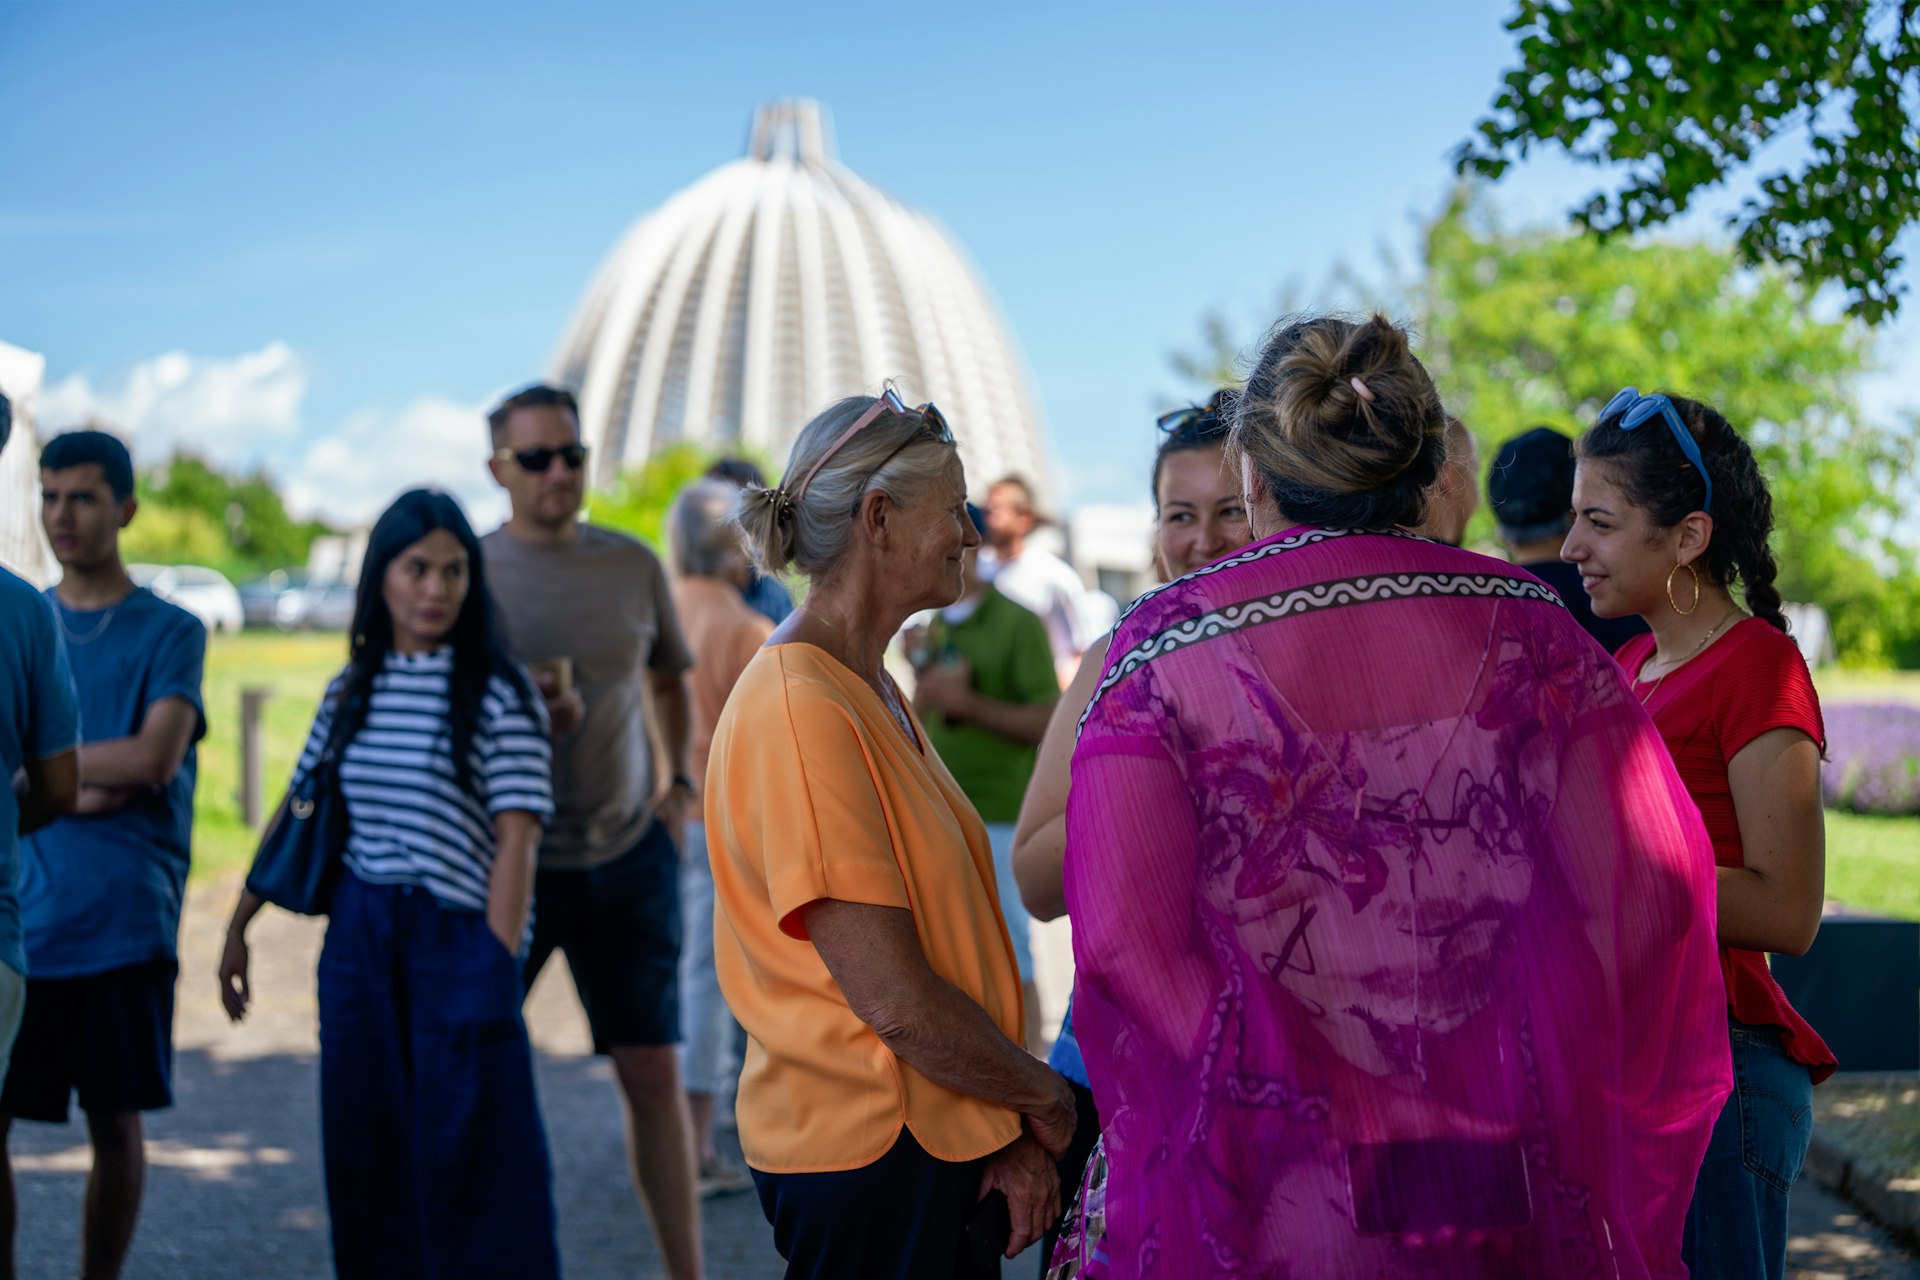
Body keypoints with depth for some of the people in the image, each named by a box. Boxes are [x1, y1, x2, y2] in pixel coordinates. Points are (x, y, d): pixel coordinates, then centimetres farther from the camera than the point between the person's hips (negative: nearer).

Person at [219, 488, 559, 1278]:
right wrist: (238, 926, 18)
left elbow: (516, 842, -10)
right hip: (360, 938, 5)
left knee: (468, 1146, -4)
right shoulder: (350, 692, 10)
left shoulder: (499, 694, -6)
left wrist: (496, 970, -15)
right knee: (367, 1145, 9)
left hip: (457, 938, -5)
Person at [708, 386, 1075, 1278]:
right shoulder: (802, 711, -20)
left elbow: (946, 933, 10)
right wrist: (1043, 1098, -7)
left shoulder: (873, 694, 12)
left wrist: (1013, 1135, 0)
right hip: (866, 1151, -9)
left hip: (943, 1142, 9)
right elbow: (896, 1000, -22)